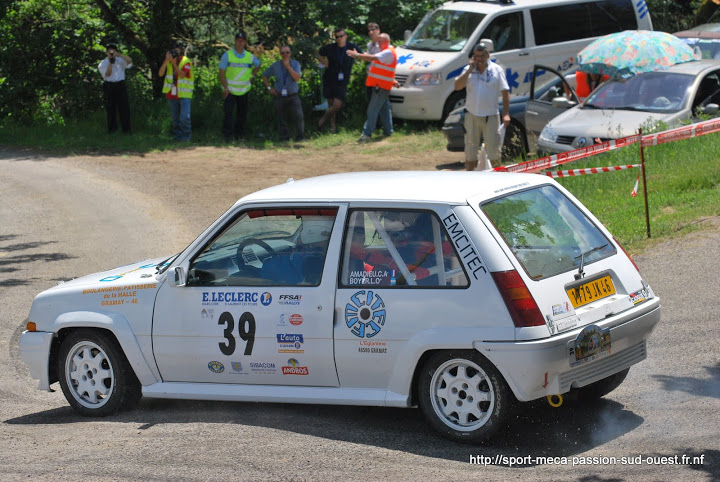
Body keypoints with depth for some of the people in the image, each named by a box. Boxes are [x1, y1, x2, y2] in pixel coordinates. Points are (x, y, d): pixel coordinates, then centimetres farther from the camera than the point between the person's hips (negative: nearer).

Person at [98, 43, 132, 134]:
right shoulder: (103, 63, 4)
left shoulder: (120, 61, 8)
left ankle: (126, 129, 1)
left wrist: (118, 54, -20)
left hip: (120, 86, 1)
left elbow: (129, 61, -11)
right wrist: (110, 62, -16)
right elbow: (107, 74, -10)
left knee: (124, 108, -3)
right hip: (109, 86, -1)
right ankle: (112, 128, 13)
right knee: (110, 109, 3)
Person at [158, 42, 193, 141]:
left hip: (184, 93, -4)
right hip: (172, 94, 4)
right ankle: (177, 134, 22)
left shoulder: (186, 61, -8)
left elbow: (182, 75, -21)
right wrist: (166, 61, -19)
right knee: (174, 118, 11)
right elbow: (160, 73, -8)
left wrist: (174, 62, -27)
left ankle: (185, 136, -1)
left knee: (184, 117, -13)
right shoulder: (167, 61, 4)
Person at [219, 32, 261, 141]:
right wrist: (225, 88, -12)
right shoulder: (227, 55, -4)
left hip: (243, 90, 3)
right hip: (230, 90, -3)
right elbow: (222, 72, -5)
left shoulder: (250, 57, 4)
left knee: (242, 114, 6)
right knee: (228, 112, -14)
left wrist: (251, 76, 11)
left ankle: (239, 135, 17)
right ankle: (227, 135, -14)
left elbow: (258, 65, 25)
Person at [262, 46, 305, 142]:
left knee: (299, 116, -16)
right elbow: (265, 75, 16)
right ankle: (284, 137, 16)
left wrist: (288, 66, -20)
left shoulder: (295, 64, -1)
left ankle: (300, 137, -9)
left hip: (293, 95, -2)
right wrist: (269, 87, 5)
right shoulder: (275, 65, 3)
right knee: (282, 119, 5)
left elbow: (297, 78, -16)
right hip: (280, 96, 2)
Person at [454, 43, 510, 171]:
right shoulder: (468, 70, 5)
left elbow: (505, 92, 1)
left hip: (491, 116, -2)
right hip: (472, 116, 2)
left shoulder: (497, 70, 1)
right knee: (470, 151, 7)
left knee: (494, 151, -2)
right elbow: (457, 86, -7)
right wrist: (469, 70, -12)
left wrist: (506, 114, -8)